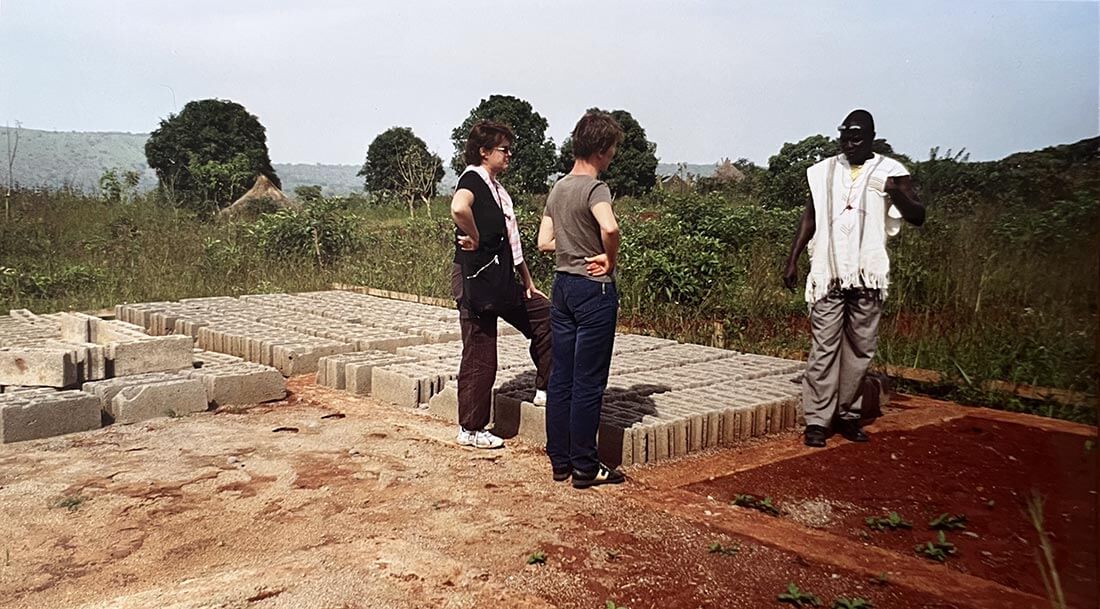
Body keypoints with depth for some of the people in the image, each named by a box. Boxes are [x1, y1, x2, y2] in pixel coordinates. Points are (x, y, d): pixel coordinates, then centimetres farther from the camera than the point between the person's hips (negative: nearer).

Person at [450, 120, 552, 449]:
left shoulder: (496, 187, 17)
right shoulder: (472, 179, -11)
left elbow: (511, 241, 21)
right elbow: (459, 207, -37)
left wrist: (527, 281, 19)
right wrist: (475, 239, -22)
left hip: (501, 281, 9)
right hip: (477, 279, -9)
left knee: (544, 316, 13)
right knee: (479, 357, -2)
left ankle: (545, 388, 24)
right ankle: (470, 429, 10)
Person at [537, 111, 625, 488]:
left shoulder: (558, 189, 10)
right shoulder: (594, 188, -15)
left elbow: (545, 242, 13)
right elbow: (609, 227, -34)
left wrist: (576, 244, 7)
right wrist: (610, 260, -17)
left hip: (562, 286, 8)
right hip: (593, 289, -8)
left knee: (561, 377, 11)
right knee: (589, 383, 0)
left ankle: (560, 461, 20)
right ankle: (585, 468, 9)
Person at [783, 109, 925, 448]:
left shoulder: (889, 172, 3)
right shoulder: (824, 171, 9)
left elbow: (918, 217, -3)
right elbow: (810, 218, 15)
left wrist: (895, 191, -22)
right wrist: (792, 261, 9)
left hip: (868, 276, 0)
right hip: (828, 273, 0)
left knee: (861, 347, 6)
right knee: (824, 347, -4)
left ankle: (847, 415, 17)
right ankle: (817, 420, -2)